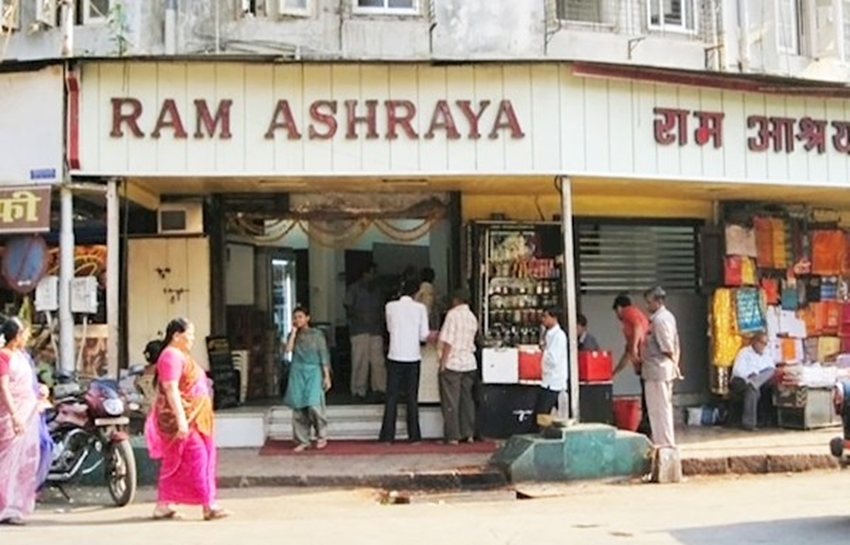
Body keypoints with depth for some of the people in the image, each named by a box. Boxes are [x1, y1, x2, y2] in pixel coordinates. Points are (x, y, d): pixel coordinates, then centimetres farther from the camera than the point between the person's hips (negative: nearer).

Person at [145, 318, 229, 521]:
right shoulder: (171, 356, -14)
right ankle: (209, 506, -8)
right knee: (196, 459, -10)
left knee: (175, 463, 11)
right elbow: (171, 389, -22)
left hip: (191, 419, 10)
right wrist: (181, 419, -28)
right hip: (182, 419, -10)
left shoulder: (180, 355, 19)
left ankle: (162, 507, 15)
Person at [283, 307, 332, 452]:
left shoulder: (317, 335, 0)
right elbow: (288, 349, -10)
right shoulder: (293, 335, 9)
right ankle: (302, 440, 11)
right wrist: (294, 331, -6)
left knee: (314, 405, -14)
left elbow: (324, 357, 0)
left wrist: (327, 376, -4)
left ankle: (321, 436, 6)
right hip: (297, 373, 3)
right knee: (298, 407, 1)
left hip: (313, 372, -3)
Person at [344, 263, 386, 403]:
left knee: (378, 360, -5)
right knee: (360, 361, -7)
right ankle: (359, 391, 1)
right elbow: (348, 308, -2)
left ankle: (379, 388, 1)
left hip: (376, 330, 4)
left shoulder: (376, 290, 19)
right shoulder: (354, 289, 3)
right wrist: (361, 316, -16)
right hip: (359, 330, -4)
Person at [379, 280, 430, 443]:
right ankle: (414, 435, 9)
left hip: (395, 356, 0)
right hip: (413, 357, 0)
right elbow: (424, 335, -3)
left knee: (391, 396, 5)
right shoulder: (420, 308, -4)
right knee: (412, 397, 7)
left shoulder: (391, 306, -1)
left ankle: (387, 436, 4)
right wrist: (430, 335, 18)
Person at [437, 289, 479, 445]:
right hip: (469, 363, 7)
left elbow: (448, 341, -15)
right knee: (467, 399, 13)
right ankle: (469, 434, 15)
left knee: (450, 401, -2)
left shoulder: (453, 314, -10)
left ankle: (453, 436, -1)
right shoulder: (473, 317, 11)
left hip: (452, 363, -7)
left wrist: (443, 362, -10)